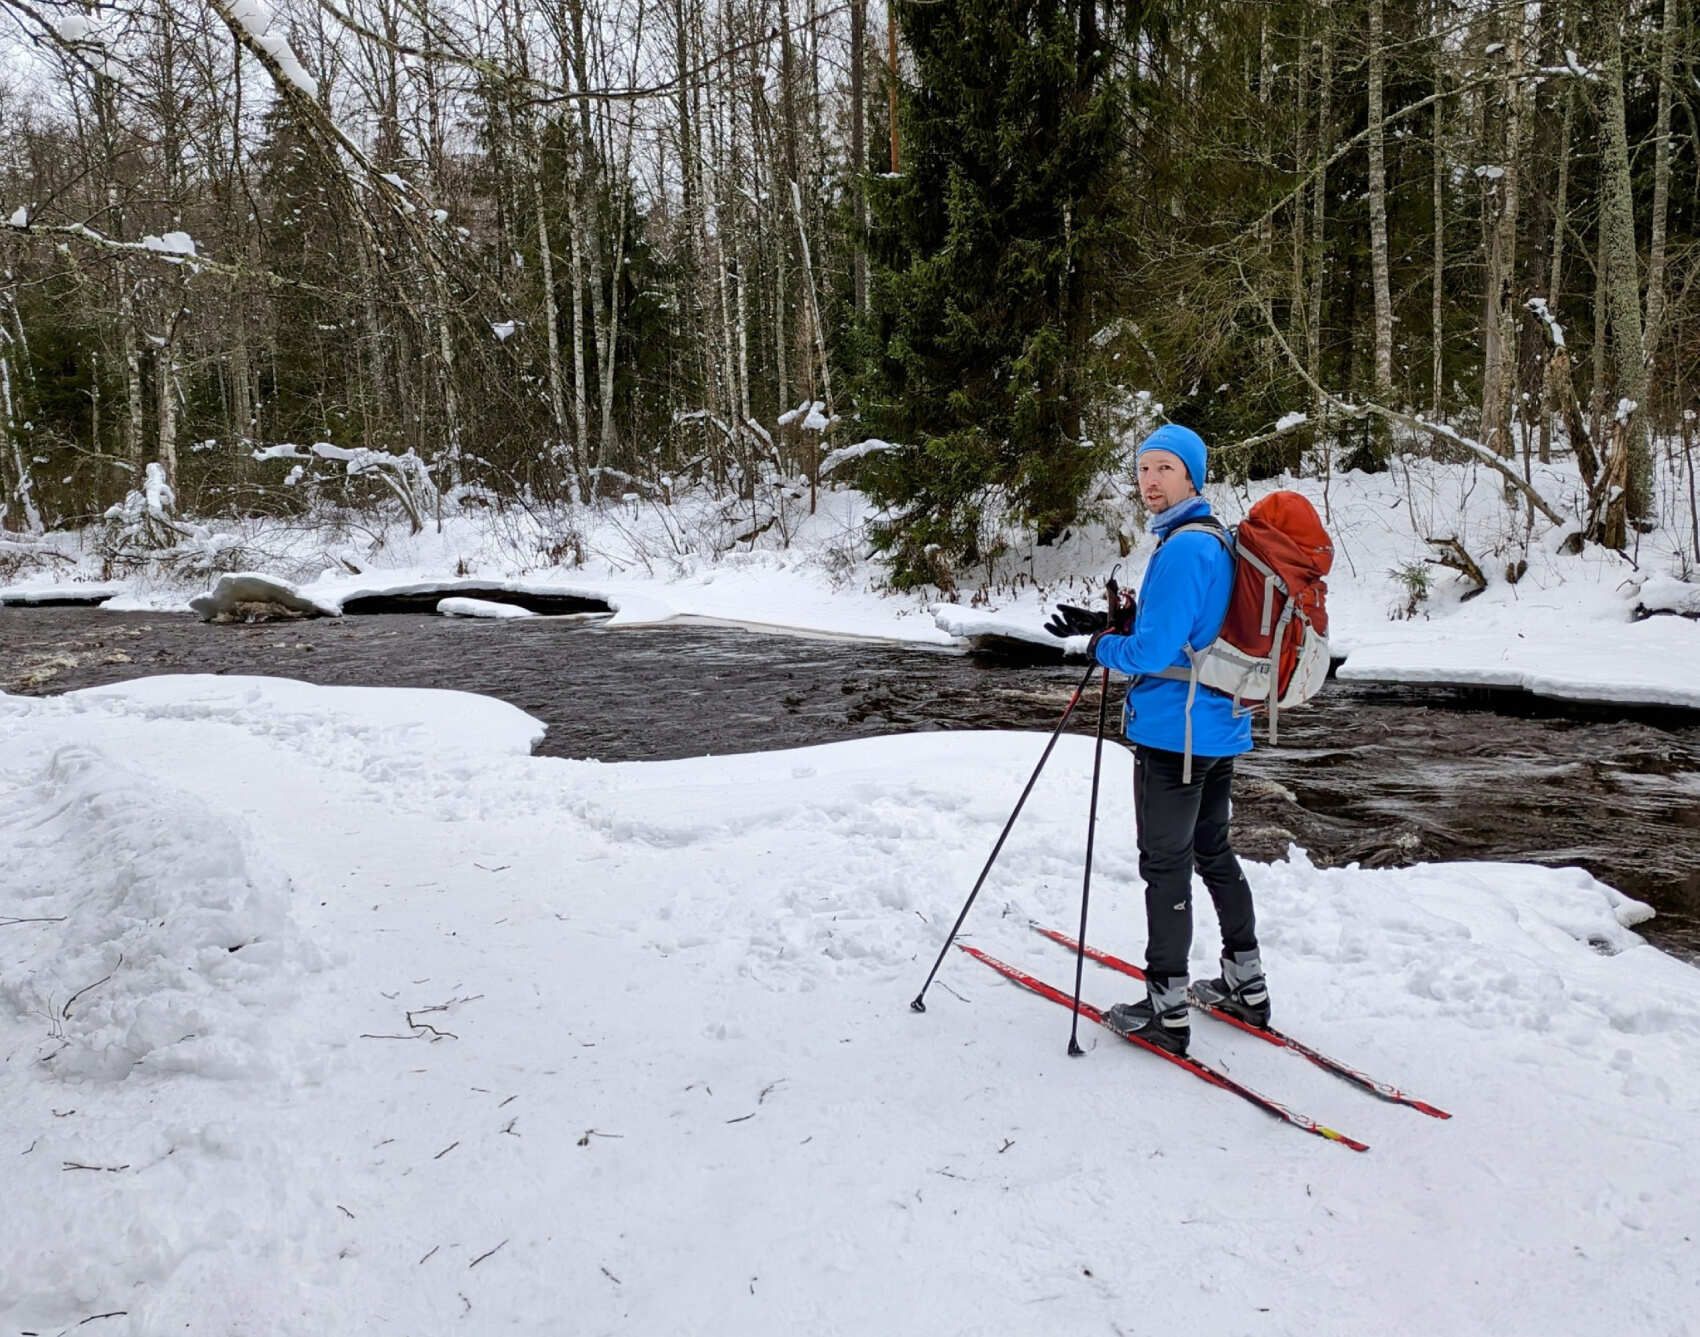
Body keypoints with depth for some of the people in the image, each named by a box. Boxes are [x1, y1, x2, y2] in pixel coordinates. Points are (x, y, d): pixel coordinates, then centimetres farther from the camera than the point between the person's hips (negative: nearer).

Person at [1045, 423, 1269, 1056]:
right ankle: (1247, 985, 32)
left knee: (1165, 866, -1)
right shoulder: (1217, 540, 12)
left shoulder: (1183, 549, -20)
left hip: (1174, 731, -10)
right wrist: (1108, 622, 10)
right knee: (1214, 852, 20)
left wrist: (1101, 646, -5)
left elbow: (1152, 652, -24)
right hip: (1220, 725, 10)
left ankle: (1166, 1011, 9)